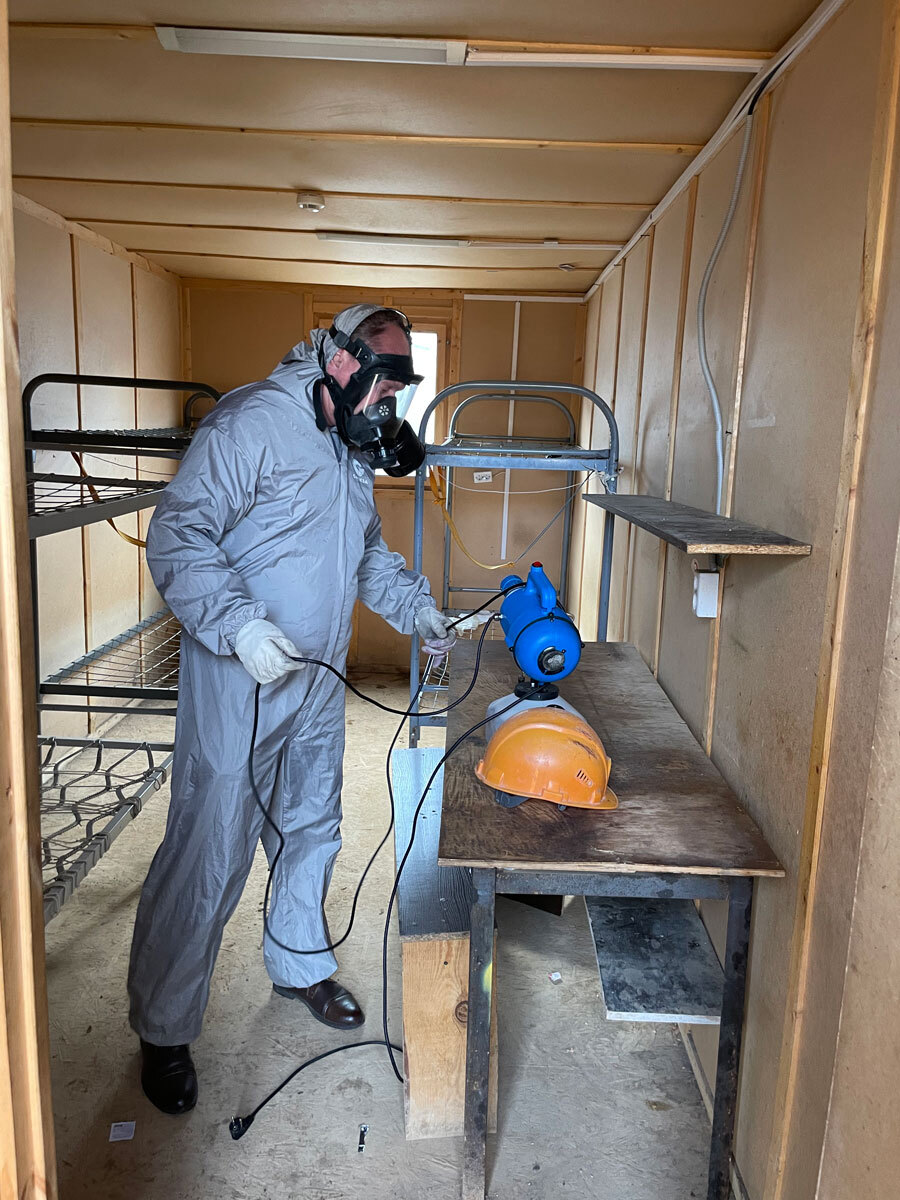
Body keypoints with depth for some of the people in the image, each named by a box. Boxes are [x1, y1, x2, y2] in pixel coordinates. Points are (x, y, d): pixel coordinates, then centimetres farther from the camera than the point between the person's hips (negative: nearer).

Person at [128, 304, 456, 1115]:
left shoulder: (353, 448, 12)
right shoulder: (252, 425, -17)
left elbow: (368, 553, 23)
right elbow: (176, 536, -20)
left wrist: (414, 606, 9)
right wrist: (240, 625, -30)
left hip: (318, 682, 8)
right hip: (238, 684, -8)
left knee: (311, 830, 20)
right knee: (209, 855, -1)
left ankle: (299, 964, 43)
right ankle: (163, 1030, 20)